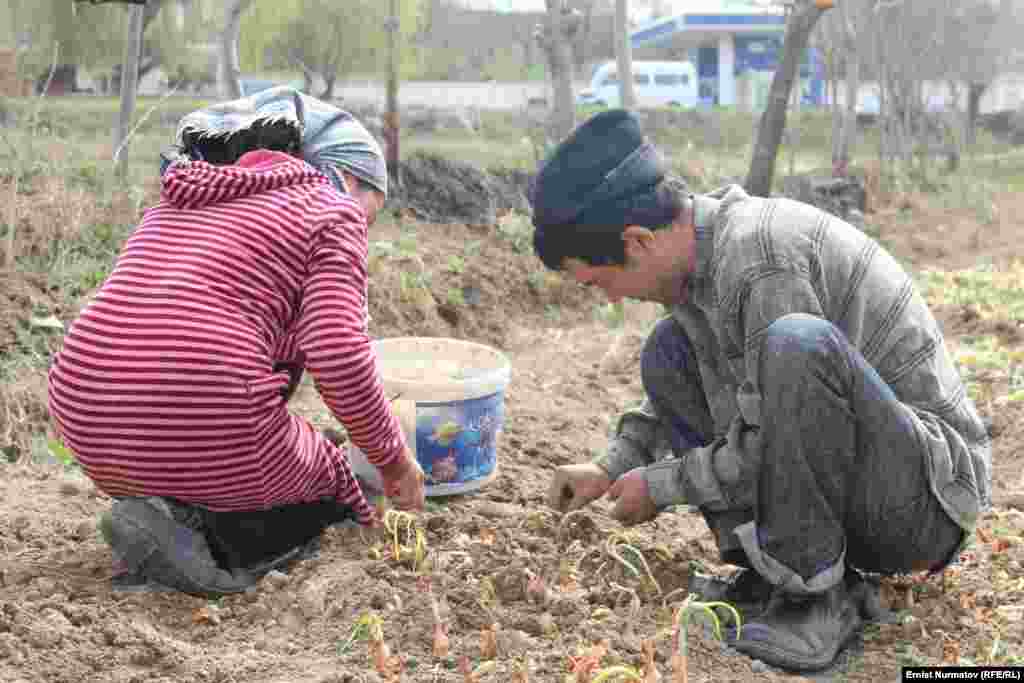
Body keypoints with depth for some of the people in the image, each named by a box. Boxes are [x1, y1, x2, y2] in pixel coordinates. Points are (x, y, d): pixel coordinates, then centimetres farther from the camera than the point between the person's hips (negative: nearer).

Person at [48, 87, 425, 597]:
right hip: (204, 436, -8)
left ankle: (167, 510, 6)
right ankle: (190, 529, -7)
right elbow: (338, 356, -13)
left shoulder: (180, 201, 25)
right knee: (334, 485, 20)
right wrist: (392, 455, 2)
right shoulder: (333, 210, 3)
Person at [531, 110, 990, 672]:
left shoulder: (763, 260, -25)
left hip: (924, 496, -9)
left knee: (796, 341, -35)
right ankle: (773, 569, -2)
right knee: (669, 353, 4)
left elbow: (772, 448, -23)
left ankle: (816, 591, -17)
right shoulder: (701, 245, 3)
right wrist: (613, 467, 14)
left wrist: (658, 487, -9)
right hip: (836, 488, 9)